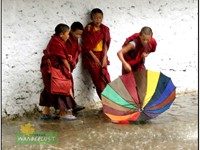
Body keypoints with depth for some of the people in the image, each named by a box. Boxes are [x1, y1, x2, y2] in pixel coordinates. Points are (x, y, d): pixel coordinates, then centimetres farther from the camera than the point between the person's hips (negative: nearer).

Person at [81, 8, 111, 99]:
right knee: (98, 80, -6)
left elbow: (106, 44, 4)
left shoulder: (105, 29, 4)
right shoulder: (88, 29, -6)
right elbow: (86, 46, -8)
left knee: (105, 78, -7)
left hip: (101, 55, 3)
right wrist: (95, 58, -11)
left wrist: (104, 58, -6)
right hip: (91, 56, -3)